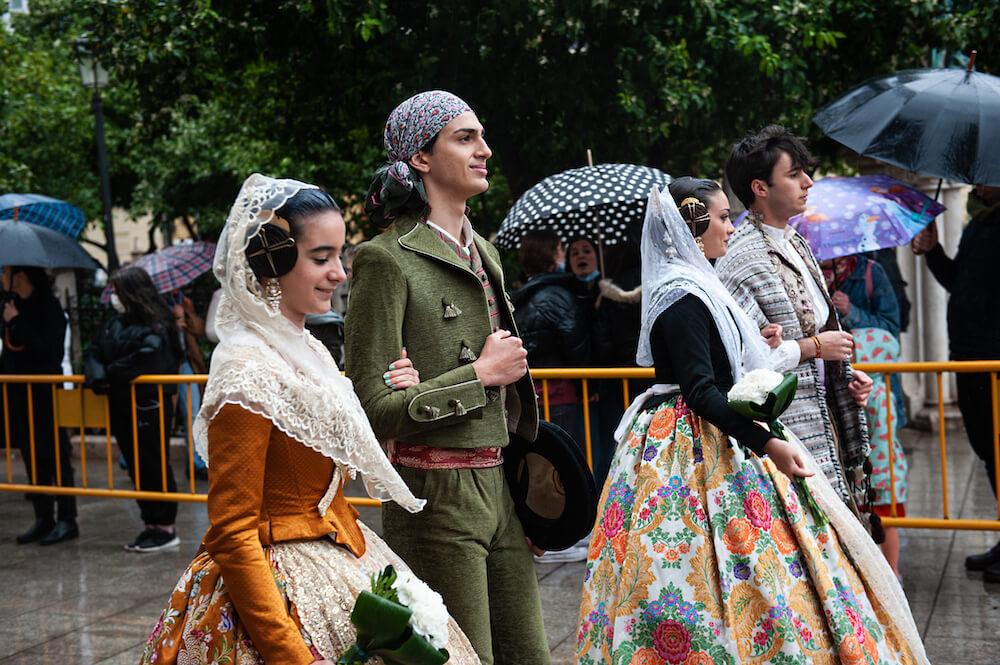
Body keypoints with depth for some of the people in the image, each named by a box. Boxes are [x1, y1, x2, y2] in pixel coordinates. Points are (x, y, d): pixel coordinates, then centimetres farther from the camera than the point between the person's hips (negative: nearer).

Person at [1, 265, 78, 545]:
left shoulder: (48, 307, -13)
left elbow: (46, 349, -22)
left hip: (44, 395, -8)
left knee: (55, 457, -2)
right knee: (32, 459, 11)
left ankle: (67, 520, 6)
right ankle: (43, 519, 20)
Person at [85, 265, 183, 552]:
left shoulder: (156, 326, -13)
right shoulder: (116, 323, 10)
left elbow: (147, 360, -26)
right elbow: (95, 352, 5)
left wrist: (111, 374, -16)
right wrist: (98, 376, -15)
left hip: (150, 406, -8)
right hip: (122, 406, 8)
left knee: (155, 467, 0)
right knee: (136, 467, 13)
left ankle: (165, 527, 10)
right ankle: (151, 525, 23)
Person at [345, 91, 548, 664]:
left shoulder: (482, 251, 14)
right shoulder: (388, 259, -12)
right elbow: (373, 407, -17)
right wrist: (480, 374, -12)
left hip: (499, 486, 8)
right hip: (438, 496, -8)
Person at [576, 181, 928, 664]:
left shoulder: (687, 287, 13)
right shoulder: (684, 298, -18)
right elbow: (701, 391, -24)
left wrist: (760, 348, 18)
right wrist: (767, 443, -29)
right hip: (699, 444, -10)